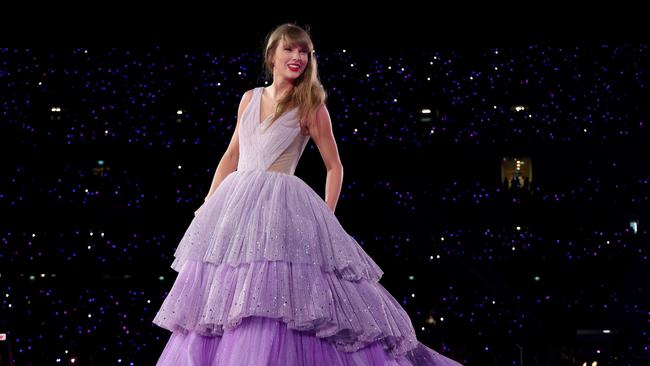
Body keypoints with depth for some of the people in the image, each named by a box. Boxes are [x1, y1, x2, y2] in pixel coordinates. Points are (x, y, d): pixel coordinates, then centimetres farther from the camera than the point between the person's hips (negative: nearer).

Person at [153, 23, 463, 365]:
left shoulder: (310, 106, 1)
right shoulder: (250, 99, 13)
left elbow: (334, 166, 3)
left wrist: (326, 217, -5)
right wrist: (208, 204, 14)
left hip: (281, 207, -5)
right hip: (236, 202, 5)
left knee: (272, 292, -16)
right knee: (222, 291, 4)